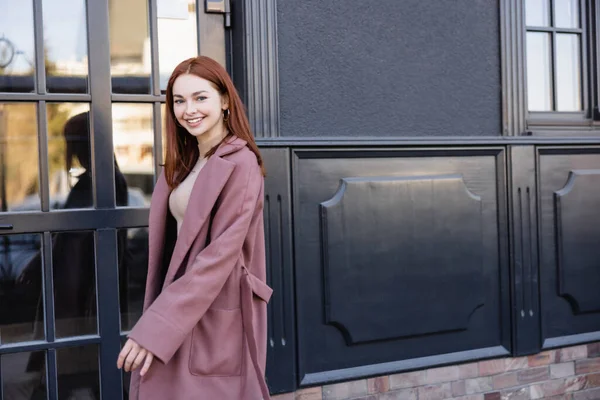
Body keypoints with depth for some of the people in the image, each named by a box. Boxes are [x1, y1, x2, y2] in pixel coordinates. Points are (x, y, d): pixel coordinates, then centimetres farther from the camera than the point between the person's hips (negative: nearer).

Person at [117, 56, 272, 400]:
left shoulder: (240, 164, -14)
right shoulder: (185, 163, 12)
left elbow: (220, 254, -20)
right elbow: (171, 244, 12)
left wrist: (155, 328, -21)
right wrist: (157, 319, 6)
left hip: (217, 317, -7)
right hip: (181, 308, 8)